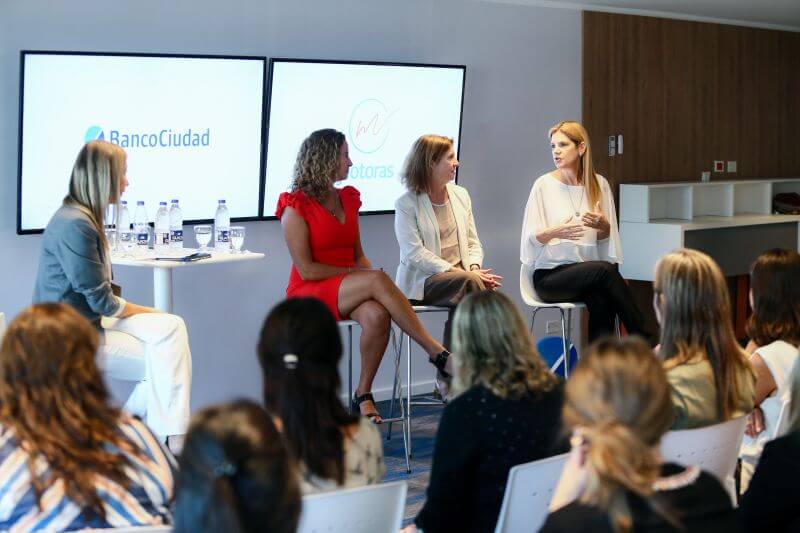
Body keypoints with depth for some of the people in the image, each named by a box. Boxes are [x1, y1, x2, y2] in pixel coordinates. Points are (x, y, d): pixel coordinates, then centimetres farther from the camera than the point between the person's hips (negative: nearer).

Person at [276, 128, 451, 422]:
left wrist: (367, 275, -6)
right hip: (308, 294, -6)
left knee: (377, 315, -32)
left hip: (348, 293, 6)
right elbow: (307, 270, -12)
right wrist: (356, 273, -12)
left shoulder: (348, 199, 14)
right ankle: (437, 353, -31)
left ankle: (363, 395, -21)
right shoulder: (296, 207, -7)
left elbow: (358, 255, 15)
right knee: (378, 279, -33)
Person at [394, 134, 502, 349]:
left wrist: (474, 267, -7)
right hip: (422, 281, -5)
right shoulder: (407, 204, -2)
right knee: (471, 282, -32)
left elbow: (473, 242, 16)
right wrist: (460, 272, -20)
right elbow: (415, 253, -12)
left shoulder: (461, 195, 17)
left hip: (460, 276, 5)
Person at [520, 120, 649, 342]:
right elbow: (530, 238, -1)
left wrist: (603, 226, -9)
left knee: (601, 301, -34)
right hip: (549, 275, -3)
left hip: (586, 271, 3)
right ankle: (643, 340, -27)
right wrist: (554, 232, -22)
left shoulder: (599, 184, 10)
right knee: (604, 269, -32)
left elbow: (605, 239, 15)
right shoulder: (544, 185, 0)